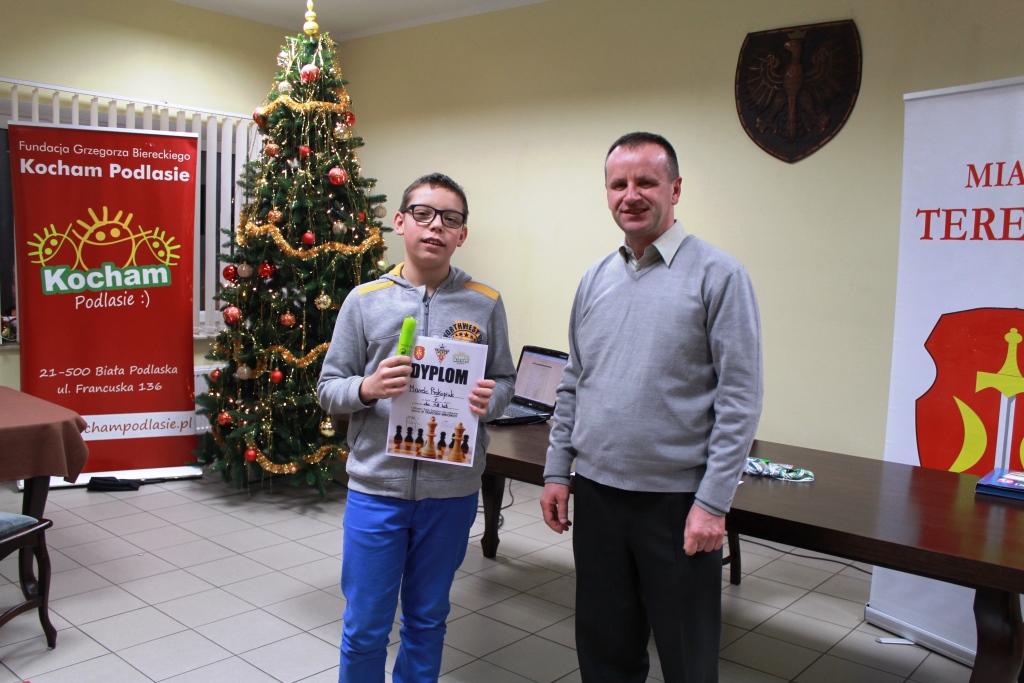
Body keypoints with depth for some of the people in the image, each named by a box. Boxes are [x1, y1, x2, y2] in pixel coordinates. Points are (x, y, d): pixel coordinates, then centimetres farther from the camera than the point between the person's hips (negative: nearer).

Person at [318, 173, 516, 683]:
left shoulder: (485, 303, 0)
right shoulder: (365, 300, 0)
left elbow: (505, 380, 6)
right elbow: (329, 388, 3)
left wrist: (490, 399, -16)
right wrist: (367, 388, -18)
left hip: (452, 490, 1)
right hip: (376, 487, 0)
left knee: (428, 618, 18)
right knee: (365, 627, 10)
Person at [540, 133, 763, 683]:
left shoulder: (717, 275, -9)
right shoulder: (595, 280, 8)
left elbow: (739, 400, -12)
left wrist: (713, 503, -14)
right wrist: (557, 471, 9)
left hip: (677, 498, -5)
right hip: (596, 492, 5)